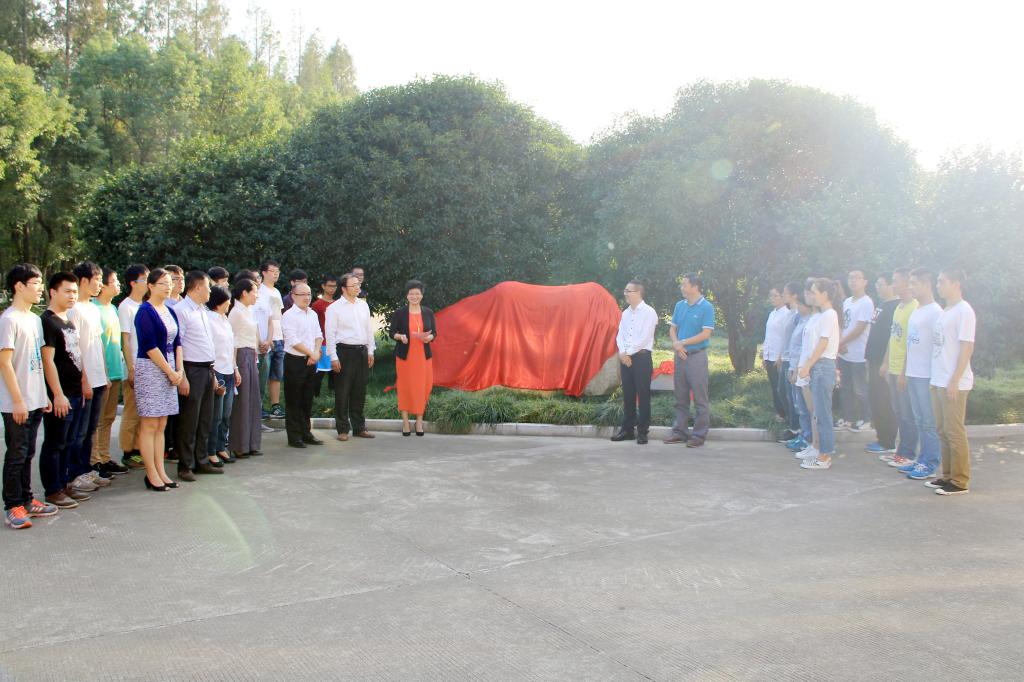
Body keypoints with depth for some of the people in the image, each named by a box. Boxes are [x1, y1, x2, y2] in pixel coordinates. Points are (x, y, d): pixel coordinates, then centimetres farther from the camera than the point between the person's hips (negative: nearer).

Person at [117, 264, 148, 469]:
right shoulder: (126, 307, -8)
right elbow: (125, 340, -12)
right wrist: (131, 369, -15)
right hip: (134, 369, -7)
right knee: (131, 414, 0)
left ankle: (138, 450, 19)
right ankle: (128, 453, 9)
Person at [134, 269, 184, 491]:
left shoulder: (170, 311, 14)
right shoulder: (145, 311, -9)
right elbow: (150, 346, -14)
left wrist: (179, 370, 2)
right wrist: (170, 372, -13)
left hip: (169, 370, 7)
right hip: (150, 368, -7)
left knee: (161, 425, 10)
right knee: (149, 424, -2)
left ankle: (160, 471, 14)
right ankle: (151, 475, 3)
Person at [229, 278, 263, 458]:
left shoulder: (250, 311, 16)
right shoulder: (236, 312, -10)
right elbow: (230, 340, -13)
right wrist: (234, 367, -17)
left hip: (251, 357, 9)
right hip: (241, 356, -9)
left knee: (253, 401, 10)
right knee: (241, 402, -3)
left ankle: (251, 444, 17)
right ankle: (238, 446, 5)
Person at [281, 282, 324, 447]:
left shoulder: (313, 314, 13)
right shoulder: (289, 315, -10)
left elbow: (319, 335, 12)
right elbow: (293, 341, -16)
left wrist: (317, 352, -6)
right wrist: (311, 353, -13)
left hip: (311, 361, 7)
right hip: (294, 361, -7)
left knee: (307, 400, 13)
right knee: (294, 401, 0)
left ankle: (306, 433, 23)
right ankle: (294, 436, 6)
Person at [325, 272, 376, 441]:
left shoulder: (363, 305, 11)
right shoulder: (334, 308, -5)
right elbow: (330, 334, -7)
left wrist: (370, 351, 12)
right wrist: (333, 357, -12)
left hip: (362, 352, 5)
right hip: (344, 352, -5)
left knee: (360, 392, 11)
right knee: (342, 392, 0)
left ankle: (359, 427, 20)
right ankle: (342, 429, 8)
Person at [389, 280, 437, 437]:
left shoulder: (428, 313, 6)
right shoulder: (399, 313, 0)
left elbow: (434, 333, 8)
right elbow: (392, 332, 1)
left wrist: (428, 337, -14)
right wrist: (400, 336, -19)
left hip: (423, 356, 2)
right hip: (405, 355, -2)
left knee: (422, 386, 0)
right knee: (405, 386, 0)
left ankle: (419, 421, 10)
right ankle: (405, 421, 9)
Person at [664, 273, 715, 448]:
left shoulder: (706, 307, -9)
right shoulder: (680, 305, 9)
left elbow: (706, 334, -14)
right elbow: (672, 328, 12)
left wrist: (683, 343, -12)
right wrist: (675, 343, -8)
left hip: (697, 356, -6)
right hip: (680, 355, 6)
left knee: (700, 398, -1)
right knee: (681, 397, 12)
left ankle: (699, 435, 5)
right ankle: (680, 431, 20)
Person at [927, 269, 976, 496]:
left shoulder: (963, 311, -11)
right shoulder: (944, 311, 15)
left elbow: (967, 348, -15)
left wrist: (954, 381, -18)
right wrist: (936, 379, 14)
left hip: (954, 383, -8)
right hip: (938, 381, 8)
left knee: (955, 432, -3)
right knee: (943, 431, 12)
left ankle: (960, 482, 5)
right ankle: (948, 475, 21)